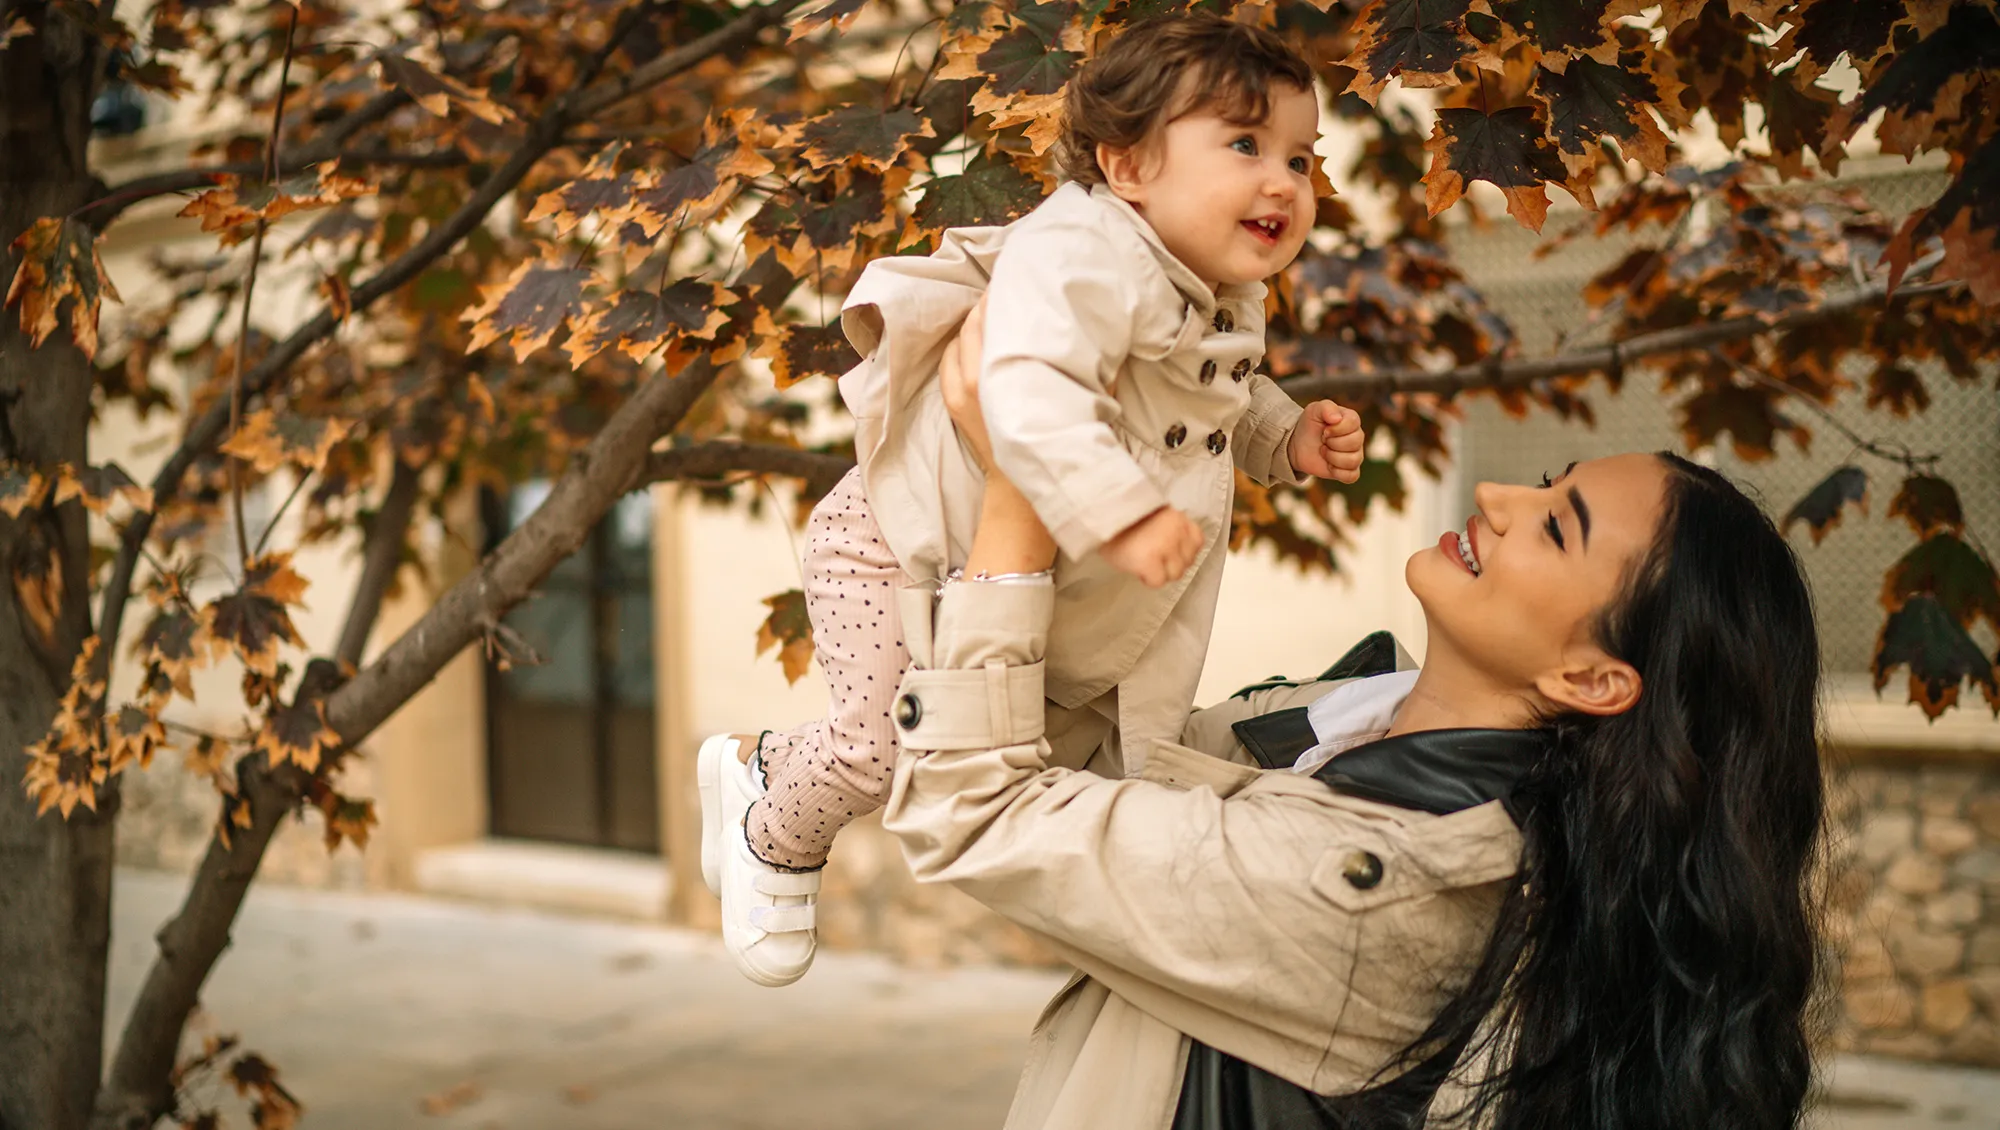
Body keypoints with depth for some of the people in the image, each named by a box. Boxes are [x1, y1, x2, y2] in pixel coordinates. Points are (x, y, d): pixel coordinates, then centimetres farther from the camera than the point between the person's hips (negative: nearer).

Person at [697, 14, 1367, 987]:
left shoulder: (1228, 303, 2)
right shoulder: (1081, 257, -31)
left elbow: (1226, 399, 22)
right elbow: (1030, 397, -46)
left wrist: (1290, 439, 3)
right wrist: (1121, 515, -54)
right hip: (905, 543, -9)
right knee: (889, 742, -19)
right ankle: (773, 841, 20)